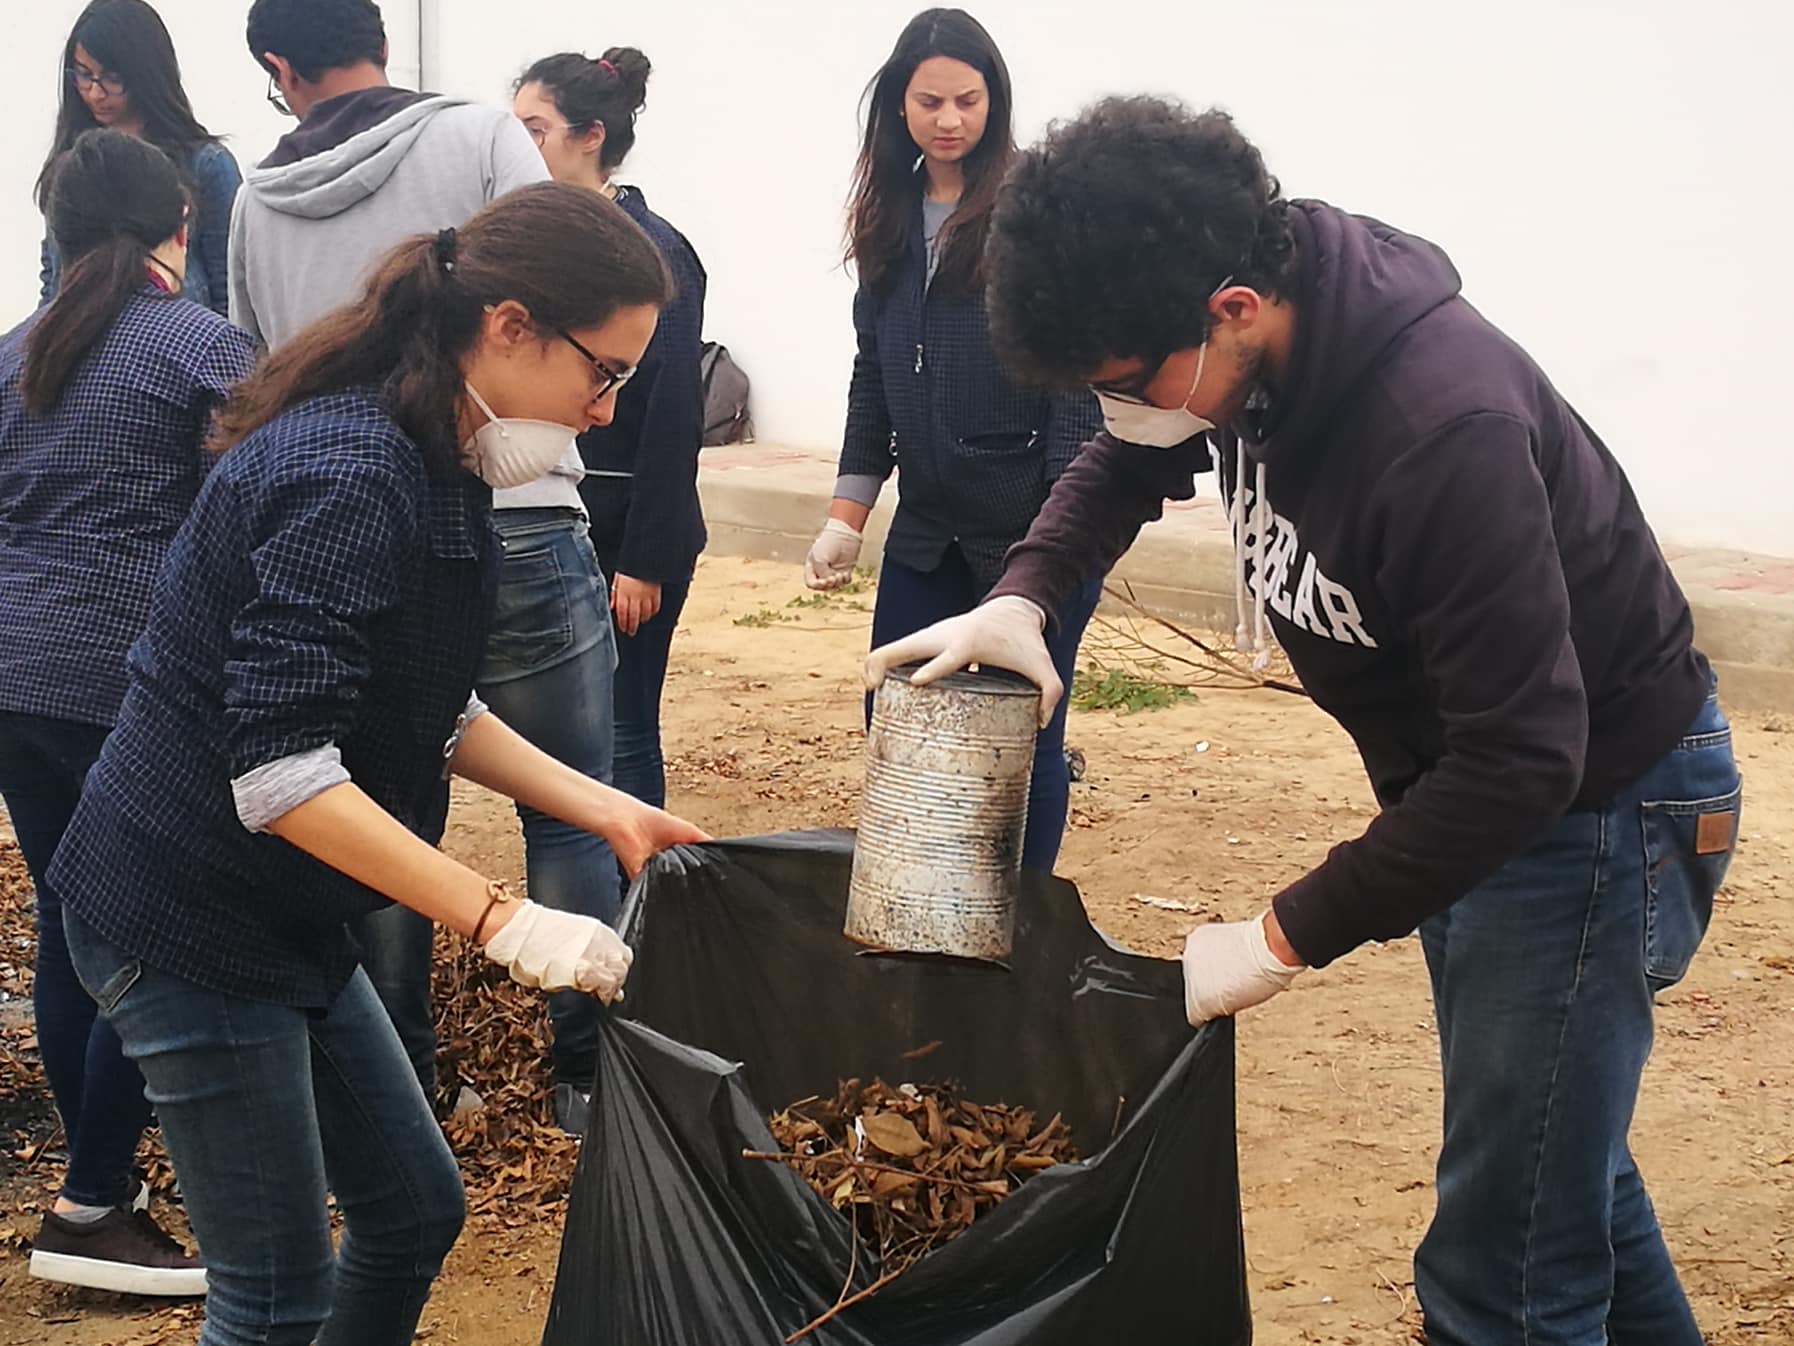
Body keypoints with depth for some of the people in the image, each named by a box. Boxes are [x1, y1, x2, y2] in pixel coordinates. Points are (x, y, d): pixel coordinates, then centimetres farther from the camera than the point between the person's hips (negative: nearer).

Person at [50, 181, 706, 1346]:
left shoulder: (431, 463, 6)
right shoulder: (350, 476, -25)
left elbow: (434, 715, 14)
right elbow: (279, 769, -30)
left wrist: (604, 808, 4)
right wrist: (504, 921, -30)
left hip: (284, 922, 10)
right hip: (189, 921, -10)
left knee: (416, 1214, 16)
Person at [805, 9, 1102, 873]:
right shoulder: (893, 218, 10)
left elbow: (1075, 379, -12)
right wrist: (847, 516, 10)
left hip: (1032, 526, -6)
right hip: (927, 529, 6)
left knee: (1022, 737, 2)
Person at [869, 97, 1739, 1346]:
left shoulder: (1443, 430, -36)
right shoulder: (1250, 346, -10)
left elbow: (1523, 759, -33)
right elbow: (1128, 464, 12)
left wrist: (1289, 939, -27)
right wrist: (1024, 593, -7)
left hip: (1595, 805, -9)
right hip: (1462, 778, 9)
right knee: (1556, 1151, 26)